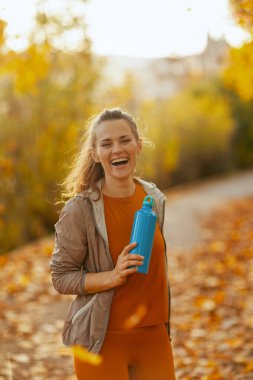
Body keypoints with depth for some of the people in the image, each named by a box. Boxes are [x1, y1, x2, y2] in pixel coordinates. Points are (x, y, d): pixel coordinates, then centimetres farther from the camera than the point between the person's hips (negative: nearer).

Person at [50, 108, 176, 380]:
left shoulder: (155, 200, 2)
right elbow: (61, 277, -10)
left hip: (153, 337, 4)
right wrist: (113, 277, -25)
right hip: (103, 340, -4)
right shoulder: (80, 209, -13)